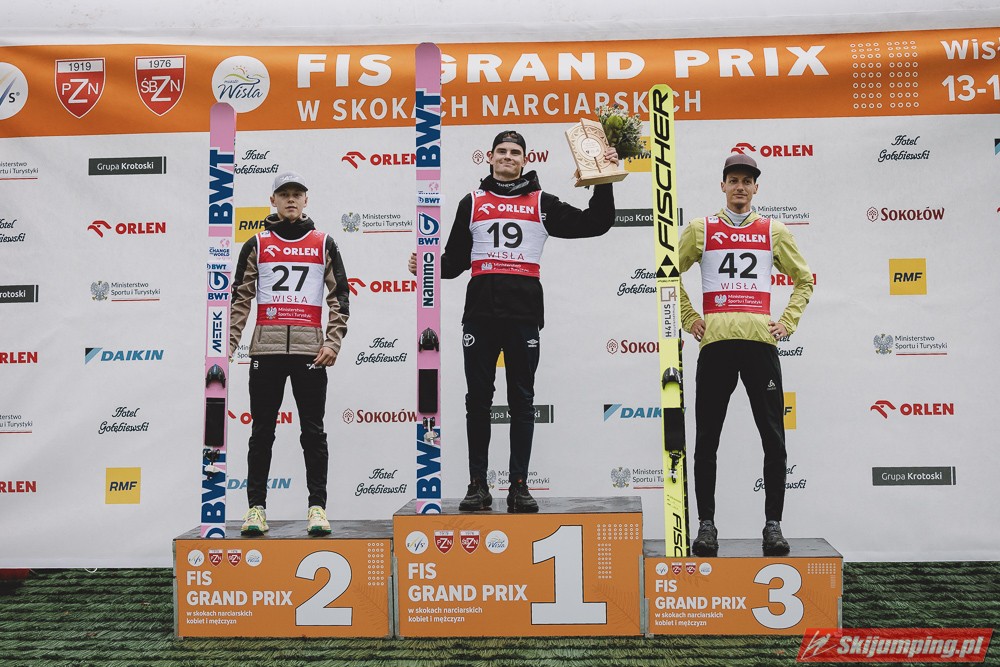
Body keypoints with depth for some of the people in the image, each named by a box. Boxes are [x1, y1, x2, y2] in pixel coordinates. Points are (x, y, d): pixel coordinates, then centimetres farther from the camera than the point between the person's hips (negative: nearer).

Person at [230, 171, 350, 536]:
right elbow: (241, 298, 8)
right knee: (262, 431, 5)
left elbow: (340, 297, 6)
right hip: (265, 349, 1)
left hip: (309, 349, -1)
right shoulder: (256, 245, 11)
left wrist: (333, 342, -5)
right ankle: (256, 506, 14)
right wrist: (229, 343, -2)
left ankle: (317, 507, 8)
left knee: (313, 432, 1)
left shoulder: (324, 244, 10)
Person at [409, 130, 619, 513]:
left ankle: (519, 486, 11)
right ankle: (478, 485, 12)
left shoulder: (542, 203, 13)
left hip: (524, 313, -1)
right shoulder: (472, 203, 15)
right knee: (478, 401, 3)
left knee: (522, 401, 3)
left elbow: (595, 223, 11)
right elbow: (454, 260, 15)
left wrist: (604, 180, 2)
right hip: (480, 313, 1)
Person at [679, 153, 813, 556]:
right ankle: (706, 524, 12)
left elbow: (804, 278, 21)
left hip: (760, 341, 1)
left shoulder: (774, 232, 14)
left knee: (774, 439, 1)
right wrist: (688, 319, 6)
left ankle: (773, 525, 13)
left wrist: (788, 322, 9)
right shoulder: (700, 229, 10)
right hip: (716, 342, -1)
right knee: (706, 440, 2)